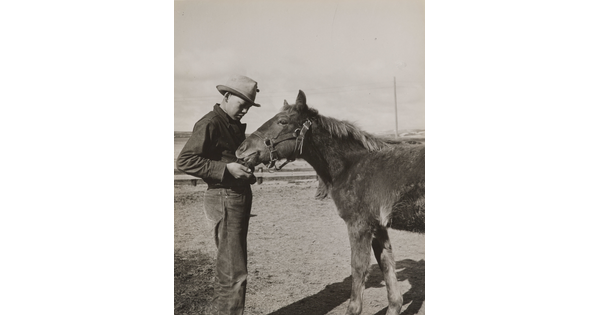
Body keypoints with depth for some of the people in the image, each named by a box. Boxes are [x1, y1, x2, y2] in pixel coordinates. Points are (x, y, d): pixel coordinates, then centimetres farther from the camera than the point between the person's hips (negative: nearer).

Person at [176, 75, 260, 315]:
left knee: (229, 268, 19)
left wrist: (248, 168, 4)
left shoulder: (235, 126, 15)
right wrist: (226, 168, -25)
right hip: (224, 199, -9)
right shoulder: (210, 124, -13)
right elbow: (184, 161, -20)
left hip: (241, 197, 10)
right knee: (234, 272, -5)